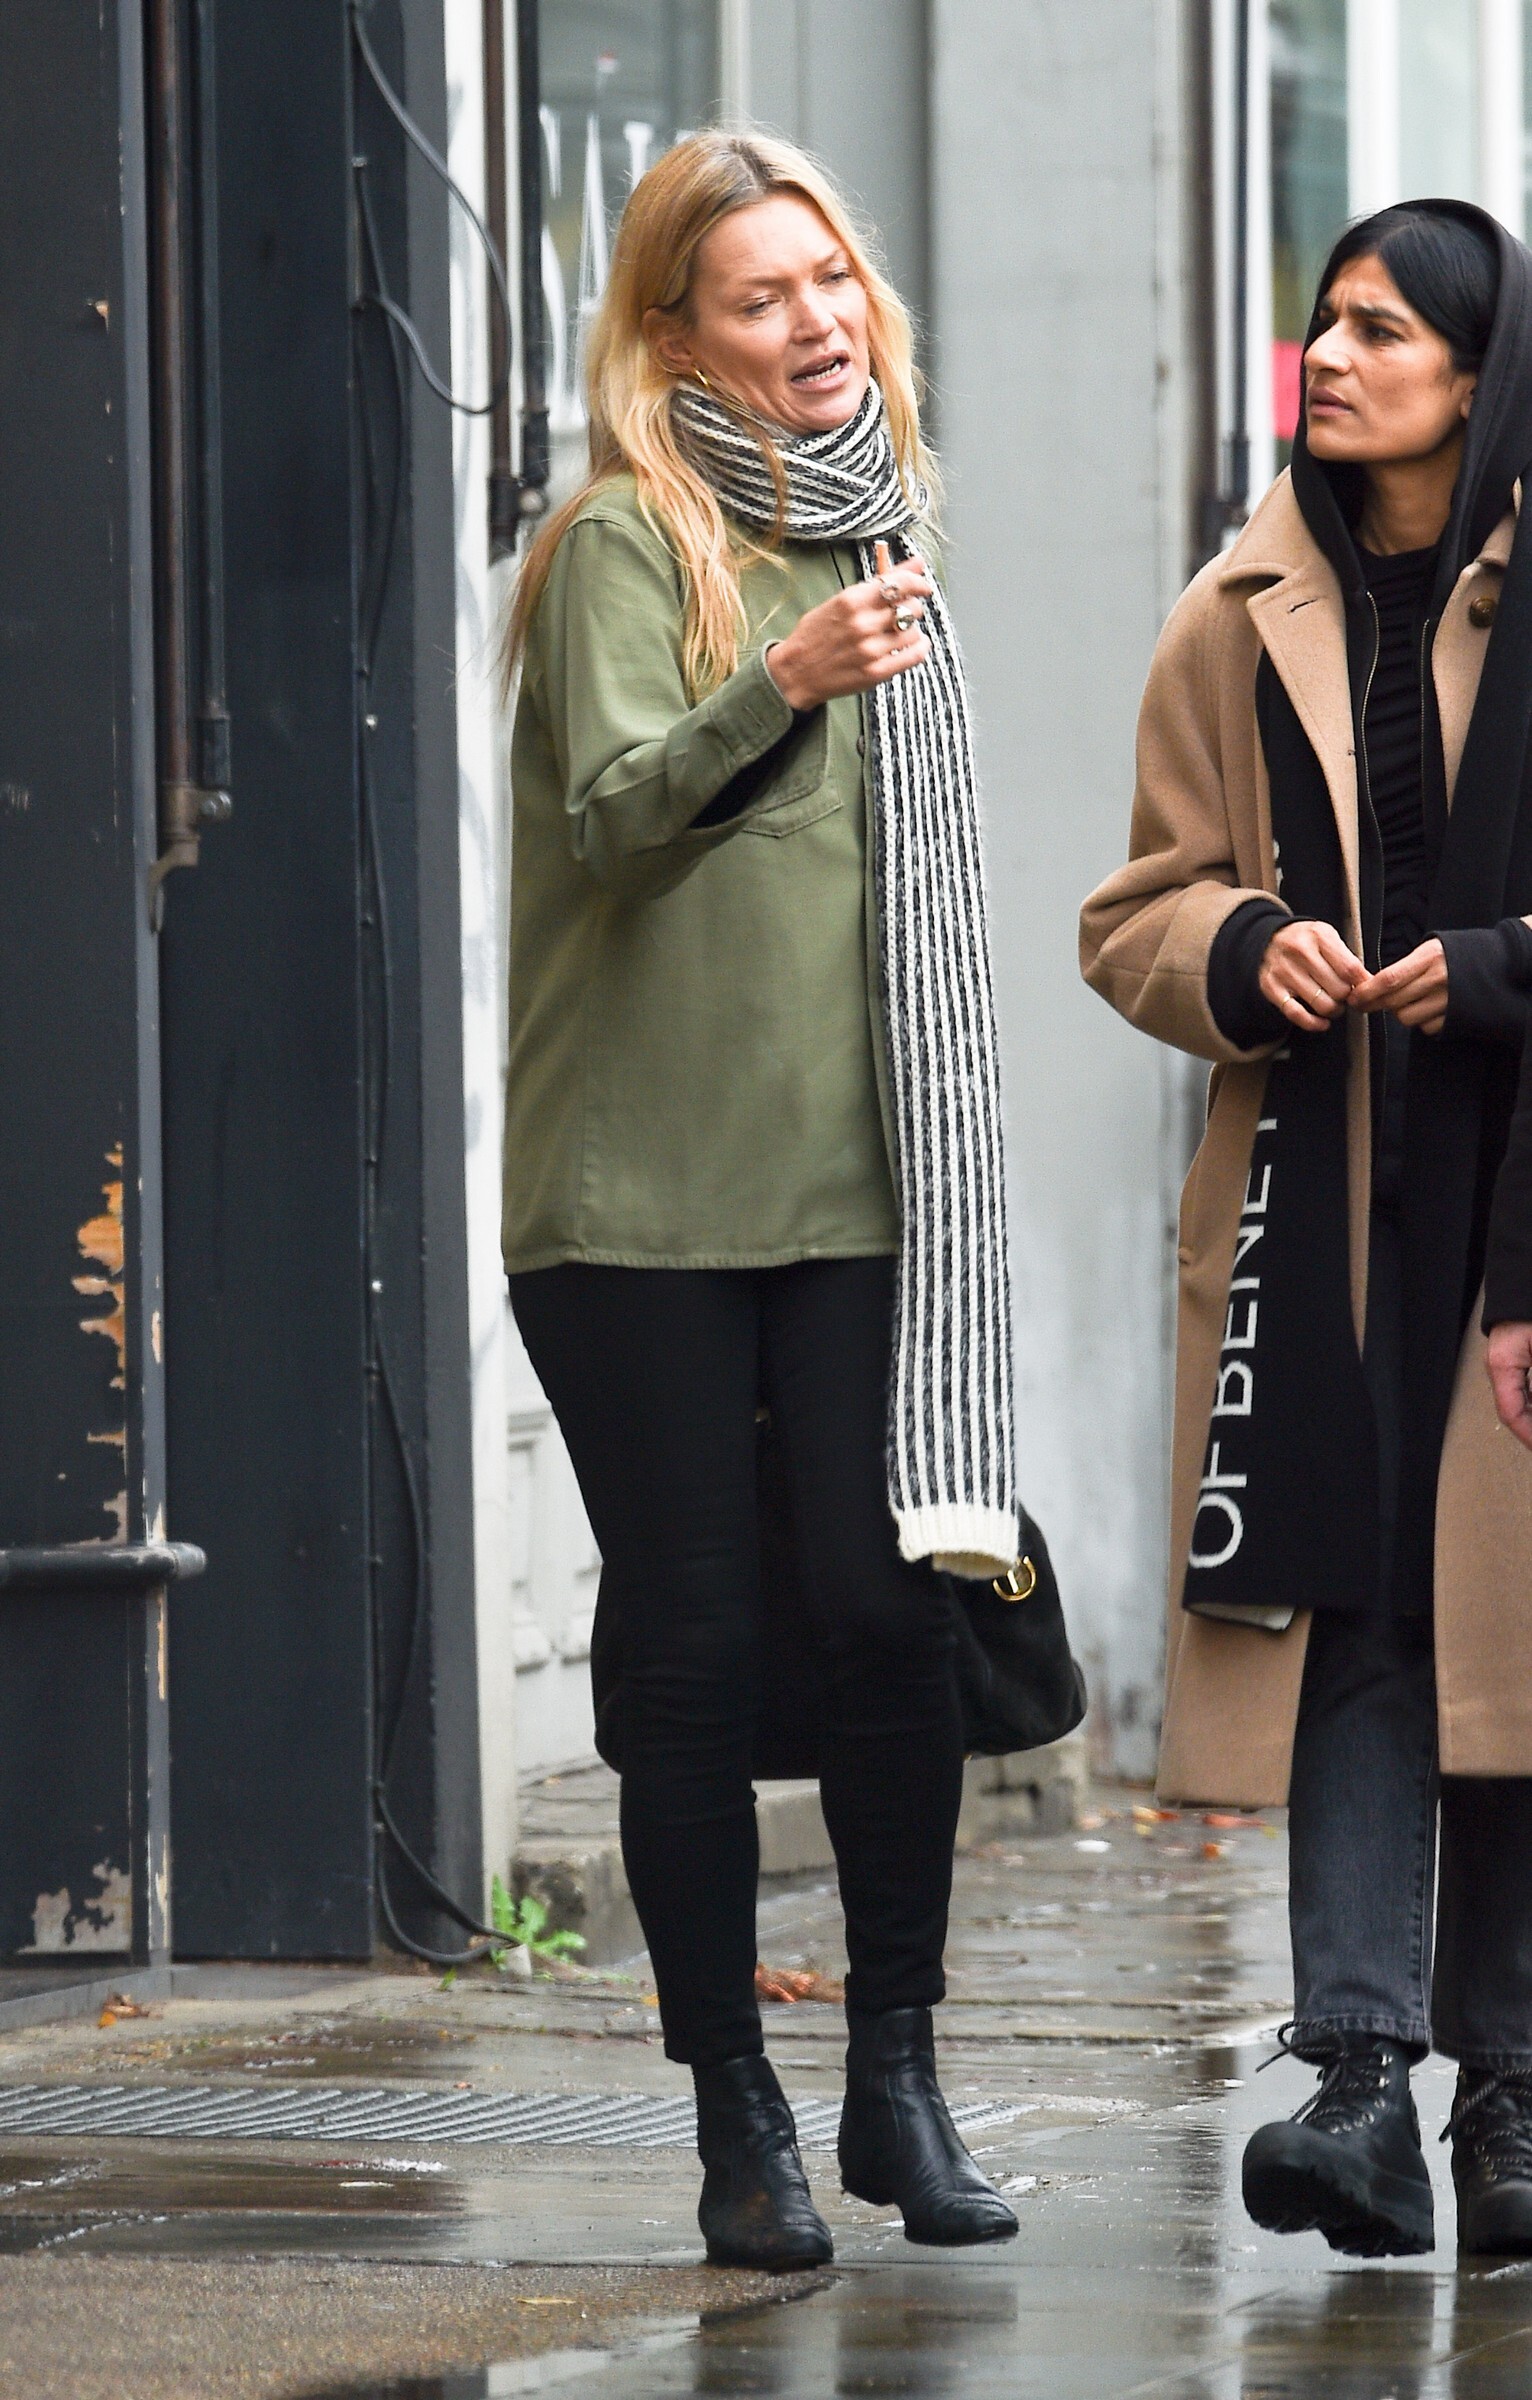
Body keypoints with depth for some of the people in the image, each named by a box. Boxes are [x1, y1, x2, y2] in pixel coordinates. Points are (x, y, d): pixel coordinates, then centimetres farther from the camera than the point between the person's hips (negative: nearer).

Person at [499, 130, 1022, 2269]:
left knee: (891, 1606, -7)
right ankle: (736, 2117, 6)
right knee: (698, 1649, -2)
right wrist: (783, 683, -36)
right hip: (642, 1197, -4)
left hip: (854, 1184, 4)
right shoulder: (629, 543, -4)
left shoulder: (880, 526, 15)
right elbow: (614, 810, -19)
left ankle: (896, 2077, 5)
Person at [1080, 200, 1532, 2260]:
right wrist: (1241, 952, -5)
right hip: (1316, 1185, 2)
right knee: (1352, 1618, -7)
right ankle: (1360, 2074, -14)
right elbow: (1137, 917, 14)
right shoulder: (1243, 624, 11)